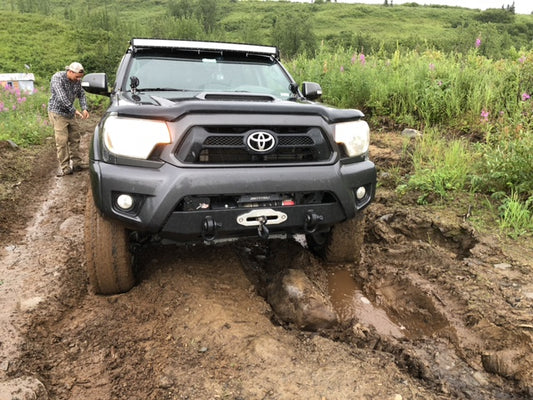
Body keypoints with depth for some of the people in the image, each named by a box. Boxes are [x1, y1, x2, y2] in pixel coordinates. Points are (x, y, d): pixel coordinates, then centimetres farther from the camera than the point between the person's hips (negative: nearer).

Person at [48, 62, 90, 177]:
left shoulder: (77, 80, 1)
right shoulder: (57, 77, -18)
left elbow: (81, 94, 9)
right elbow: (61, 98, -25)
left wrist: (84, 109, -7)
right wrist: (74, 110, -28)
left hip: (70, 113, 6)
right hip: (57, 112, -6)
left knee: (75, 139, 8)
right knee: (62, 141, -8)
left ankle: (76, 163, 18)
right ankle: (64, 167, -3)